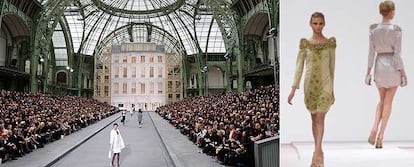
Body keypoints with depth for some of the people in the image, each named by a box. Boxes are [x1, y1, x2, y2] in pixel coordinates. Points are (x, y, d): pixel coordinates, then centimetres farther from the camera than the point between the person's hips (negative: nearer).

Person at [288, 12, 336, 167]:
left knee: (320, 118, -11)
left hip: (325, 83, -1)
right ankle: (319, 152, 22)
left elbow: (332, 66, 7)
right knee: (314, 119, 9)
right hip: (310, 83, 1)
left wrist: (332, 89, 10)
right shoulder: (305, 43, 1)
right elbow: (299, 66, 1)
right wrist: (294, 88, -6)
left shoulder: (330, 43, 2)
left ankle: (317, 153, -13)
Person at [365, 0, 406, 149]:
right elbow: (397, 54, -13)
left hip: (379, 67, 3)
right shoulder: (396, 29, -12)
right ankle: (380, 137, 5)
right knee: (388, 102, 7)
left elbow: (371, 52, -1)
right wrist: (403, 74, -5)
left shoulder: (373, 29, -2)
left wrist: (368, 72, 4)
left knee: (382, 100, 20)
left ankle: (374, 129, -1)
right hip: (393, 67, -3)